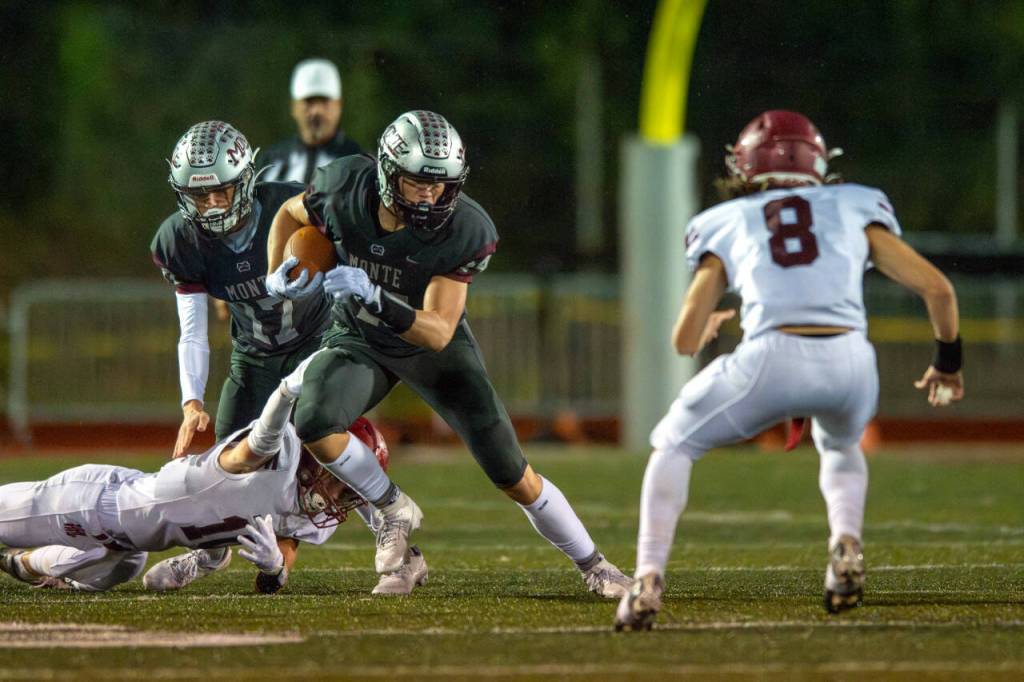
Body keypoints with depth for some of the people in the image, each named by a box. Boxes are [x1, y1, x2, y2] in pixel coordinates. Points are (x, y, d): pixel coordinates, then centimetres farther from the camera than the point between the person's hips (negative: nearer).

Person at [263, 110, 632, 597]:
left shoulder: (464, 231, -29)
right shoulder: (345, 187, -23)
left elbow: (439, 332, -33)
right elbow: (291, 213, 2)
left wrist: (374, 298, -47)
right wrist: (278, 275, -11)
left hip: (433, 345, -2)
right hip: (359, 338, 2)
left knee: (514, 477, -3)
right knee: (313, 423, -30)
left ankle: (592, 565, 18)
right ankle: (395, 512, -5)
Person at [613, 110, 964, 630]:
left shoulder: (727, 224, 22)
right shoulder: (854, 210, 24)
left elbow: (685, 341, 18)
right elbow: (937, 287, 17)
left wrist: (708, 326, 43)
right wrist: (947, 362, 34)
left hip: (772, 359, -2)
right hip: (851, 362, 2)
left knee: (673, 445, 23)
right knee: (839, 447, 36)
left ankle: (648, 583, 5)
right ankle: (845, 544, 7)